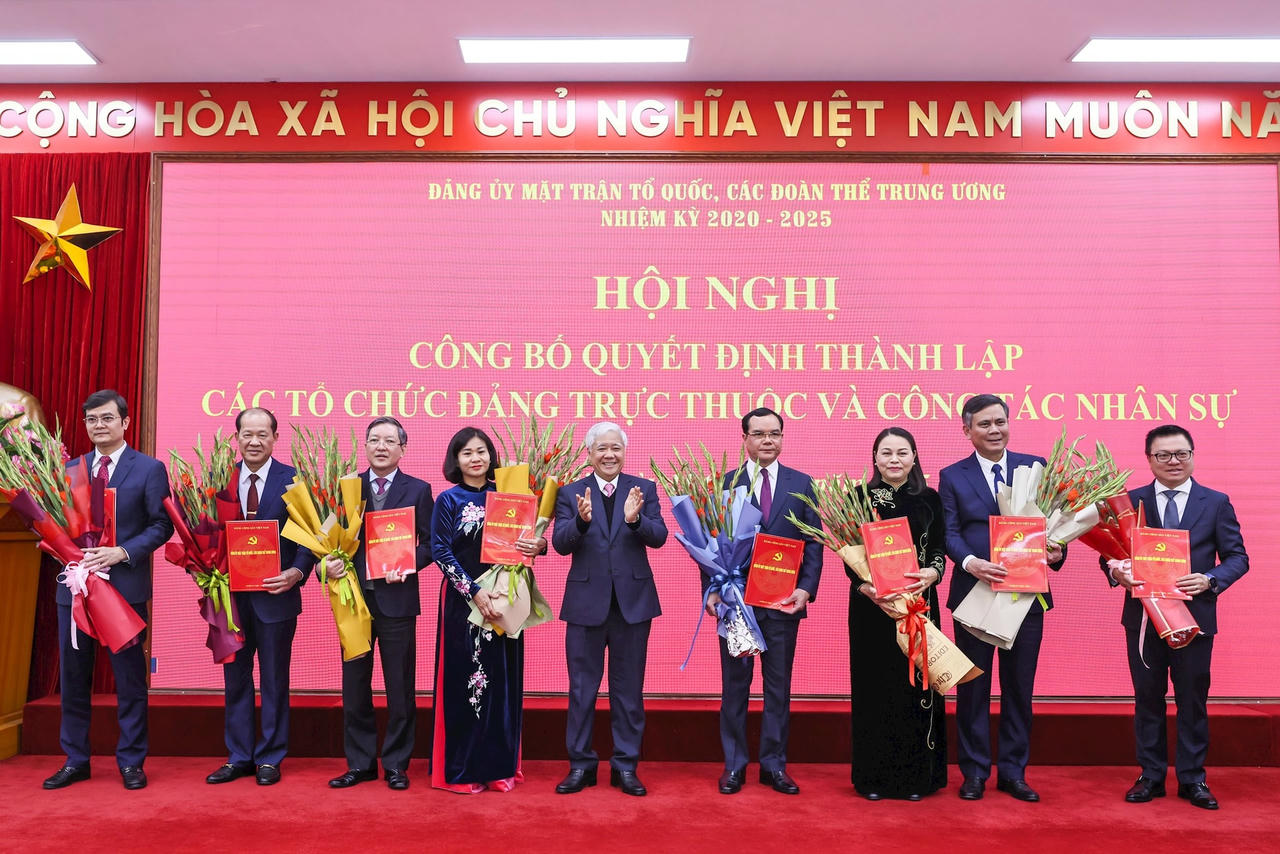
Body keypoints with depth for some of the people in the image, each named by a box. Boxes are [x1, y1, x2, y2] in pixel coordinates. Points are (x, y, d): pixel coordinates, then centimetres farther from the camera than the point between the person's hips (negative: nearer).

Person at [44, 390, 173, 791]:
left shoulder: (149, 469, -2)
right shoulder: (70, 470, 11)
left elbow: (161, 525, -6)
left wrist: (122, 552, -18)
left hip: (125, 586, -4)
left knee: (129, 676, 4)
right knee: (73, 677, 12)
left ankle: (131, 761, 16)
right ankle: (75, 760, 25)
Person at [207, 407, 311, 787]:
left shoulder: (293, 480, -5)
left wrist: (296, 573, -21)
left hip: (275, 594, -3)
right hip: (231, 594, 3)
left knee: (274, 680, 8)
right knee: (235, 679, 13)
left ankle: (270, 759, 21)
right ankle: (238, 757, 26)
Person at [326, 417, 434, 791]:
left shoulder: (418, 490, 2)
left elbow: (429, 543, 0)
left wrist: (407, 566, -17)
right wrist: (330, 562, -13)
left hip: (397, 598, -2)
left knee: (400, 687, 5)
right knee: (354, 685, 9)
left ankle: (396, 764, 18)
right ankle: (360, 763, 22)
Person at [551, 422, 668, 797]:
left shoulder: (644, 489, 2)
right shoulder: (570, 493, 1)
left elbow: (659, 537, -9)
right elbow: (560, 544, -9)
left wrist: (635, 520, -29)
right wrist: (582, 520, -28)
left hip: (633, 599, 0)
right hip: (586, 601, 0)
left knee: (629, 688, 9)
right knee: (582, 688, 9)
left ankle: (626, 766, 22)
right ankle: (581, 765, 23)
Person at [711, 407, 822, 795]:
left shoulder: (801, 484, 6)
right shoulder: (725, 484, 3)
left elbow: (814, 542, 4)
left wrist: (806, 588, -9)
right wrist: (712, 590, -9)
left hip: (784, 602, 1)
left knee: (779, 686, 9)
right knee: (735, 685, 8)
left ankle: (774, 765, 21)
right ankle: (734, 764, 19)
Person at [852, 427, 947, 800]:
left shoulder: (929, 499, 6)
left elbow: (939, 550, 2)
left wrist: (931, 573, -19)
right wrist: (863, 584, -20)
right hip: (870, 605, -1)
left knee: (916, 685, 4)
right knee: (874, 687, 3)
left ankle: (917, 776, 16)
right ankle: (874, 777, 14)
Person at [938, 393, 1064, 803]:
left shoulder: (1035, 467, 6)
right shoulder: (952, 476, 3)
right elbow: (950, 533, -4)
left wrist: (1056, 550, -16)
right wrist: (971, 562, -23)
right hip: (973, 594, -1)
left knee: (1019, 687, 10)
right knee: (972, 687, 7)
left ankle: (1013, 772, 23)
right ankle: (974, 772, 20)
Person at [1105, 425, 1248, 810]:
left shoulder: (1217, 502, 3)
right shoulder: (1131, 501, 3)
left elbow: (1237, 557, 2)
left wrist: (1210, 580, -17)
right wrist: (1116, 571, -18)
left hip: (1195, 616, 0)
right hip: (1143, 616, 1)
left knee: (1193, 700, 7)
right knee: (1147, 698, 9)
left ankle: (1192, 779, 21)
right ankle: (1151, 776, 20)